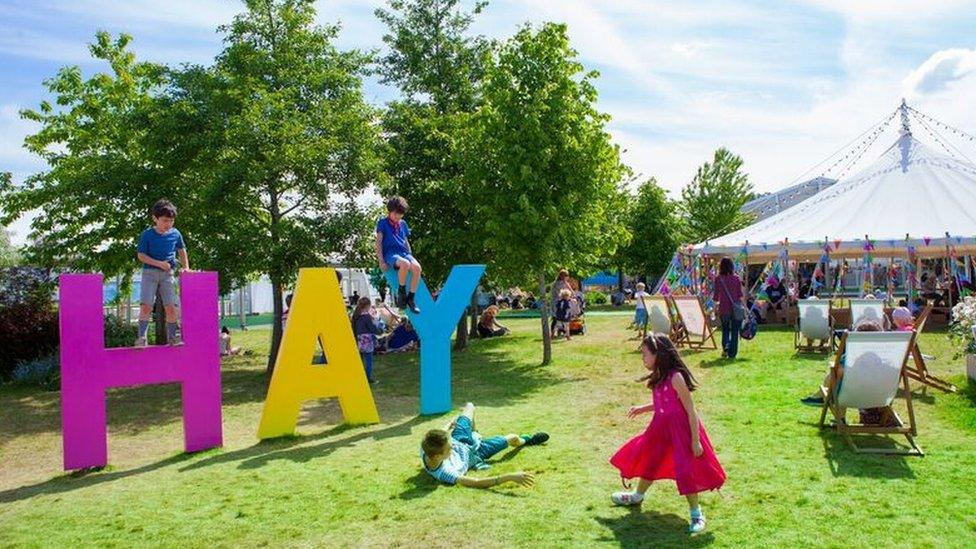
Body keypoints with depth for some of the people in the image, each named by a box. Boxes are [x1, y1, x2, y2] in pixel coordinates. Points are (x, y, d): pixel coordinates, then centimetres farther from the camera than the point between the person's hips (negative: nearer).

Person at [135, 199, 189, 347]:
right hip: (150, 272, -2)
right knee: (146, 306, -12)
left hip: (168, 274, 3)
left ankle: (172, 337, 11)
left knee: (171, 307, 0)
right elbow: (141, 255, -5)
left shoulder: (175, 234, 3)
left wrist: (186, 267, 9)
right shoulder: (147, 234, -5)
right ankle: (141, 337, -4)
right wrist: (159, 263, -17)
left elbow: (181, 250, 19)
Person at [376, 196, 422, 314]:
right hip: (390, 253, -5)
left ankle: (410, 299, -20)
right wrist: (381, 260, -8)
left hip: (404, 252, 5)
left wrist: (410, 256, 14)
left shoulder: (403, 224, 22)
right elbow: (379, 242, 2)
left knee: (417, 267, -29)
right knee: (405, 264, -39)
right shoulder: (382, 223, 8)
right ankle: (401, 292, -19)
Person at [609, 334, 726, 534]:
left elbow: (691, 410, -20)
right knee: (649, 460, 21)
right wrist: (641, 409, 13)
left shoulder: (676, 377, -24)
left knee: (685, 470, -3)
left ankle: (696, 514, 15)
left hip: (680, 430, -9)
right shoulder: (659, 378, 2)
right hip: (662, 428, 9)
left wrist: (695, 441, -19)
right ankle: (638, 495, 43)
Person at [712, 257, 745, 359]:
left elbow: (715, 297, -1)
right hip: (736, 308, 0)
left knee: (725, 329, 18)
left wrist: (714, 297, 20)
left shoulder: (718, 279, -4)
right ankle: (732, 354, 9)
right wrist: (744, 305, 7)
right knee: (734, 331, 9)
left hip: (723, 308, 0)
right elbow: (740, 295, -2)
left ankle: (725, 345, -6)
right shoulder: (736, 278, -2)